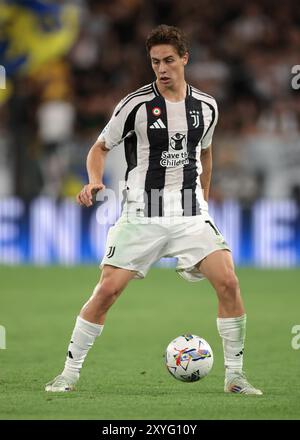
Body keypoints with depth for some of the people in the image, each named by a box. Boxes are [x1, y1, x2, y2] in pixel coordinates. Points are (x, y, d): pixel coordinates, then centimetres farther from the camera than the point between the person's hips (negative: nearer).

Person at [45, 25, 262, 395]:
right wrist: (94, 181, -15)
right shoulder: (136, 104, -7)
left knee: (228, 283, -14)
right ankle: (69, 373, 3)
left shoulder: (205, 106, 4)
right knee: (107, 290, -10)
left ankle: (235, 375, -2)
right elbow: (100, 147, 4)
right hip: (142, 215, -2)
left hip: (191, 214, 2)